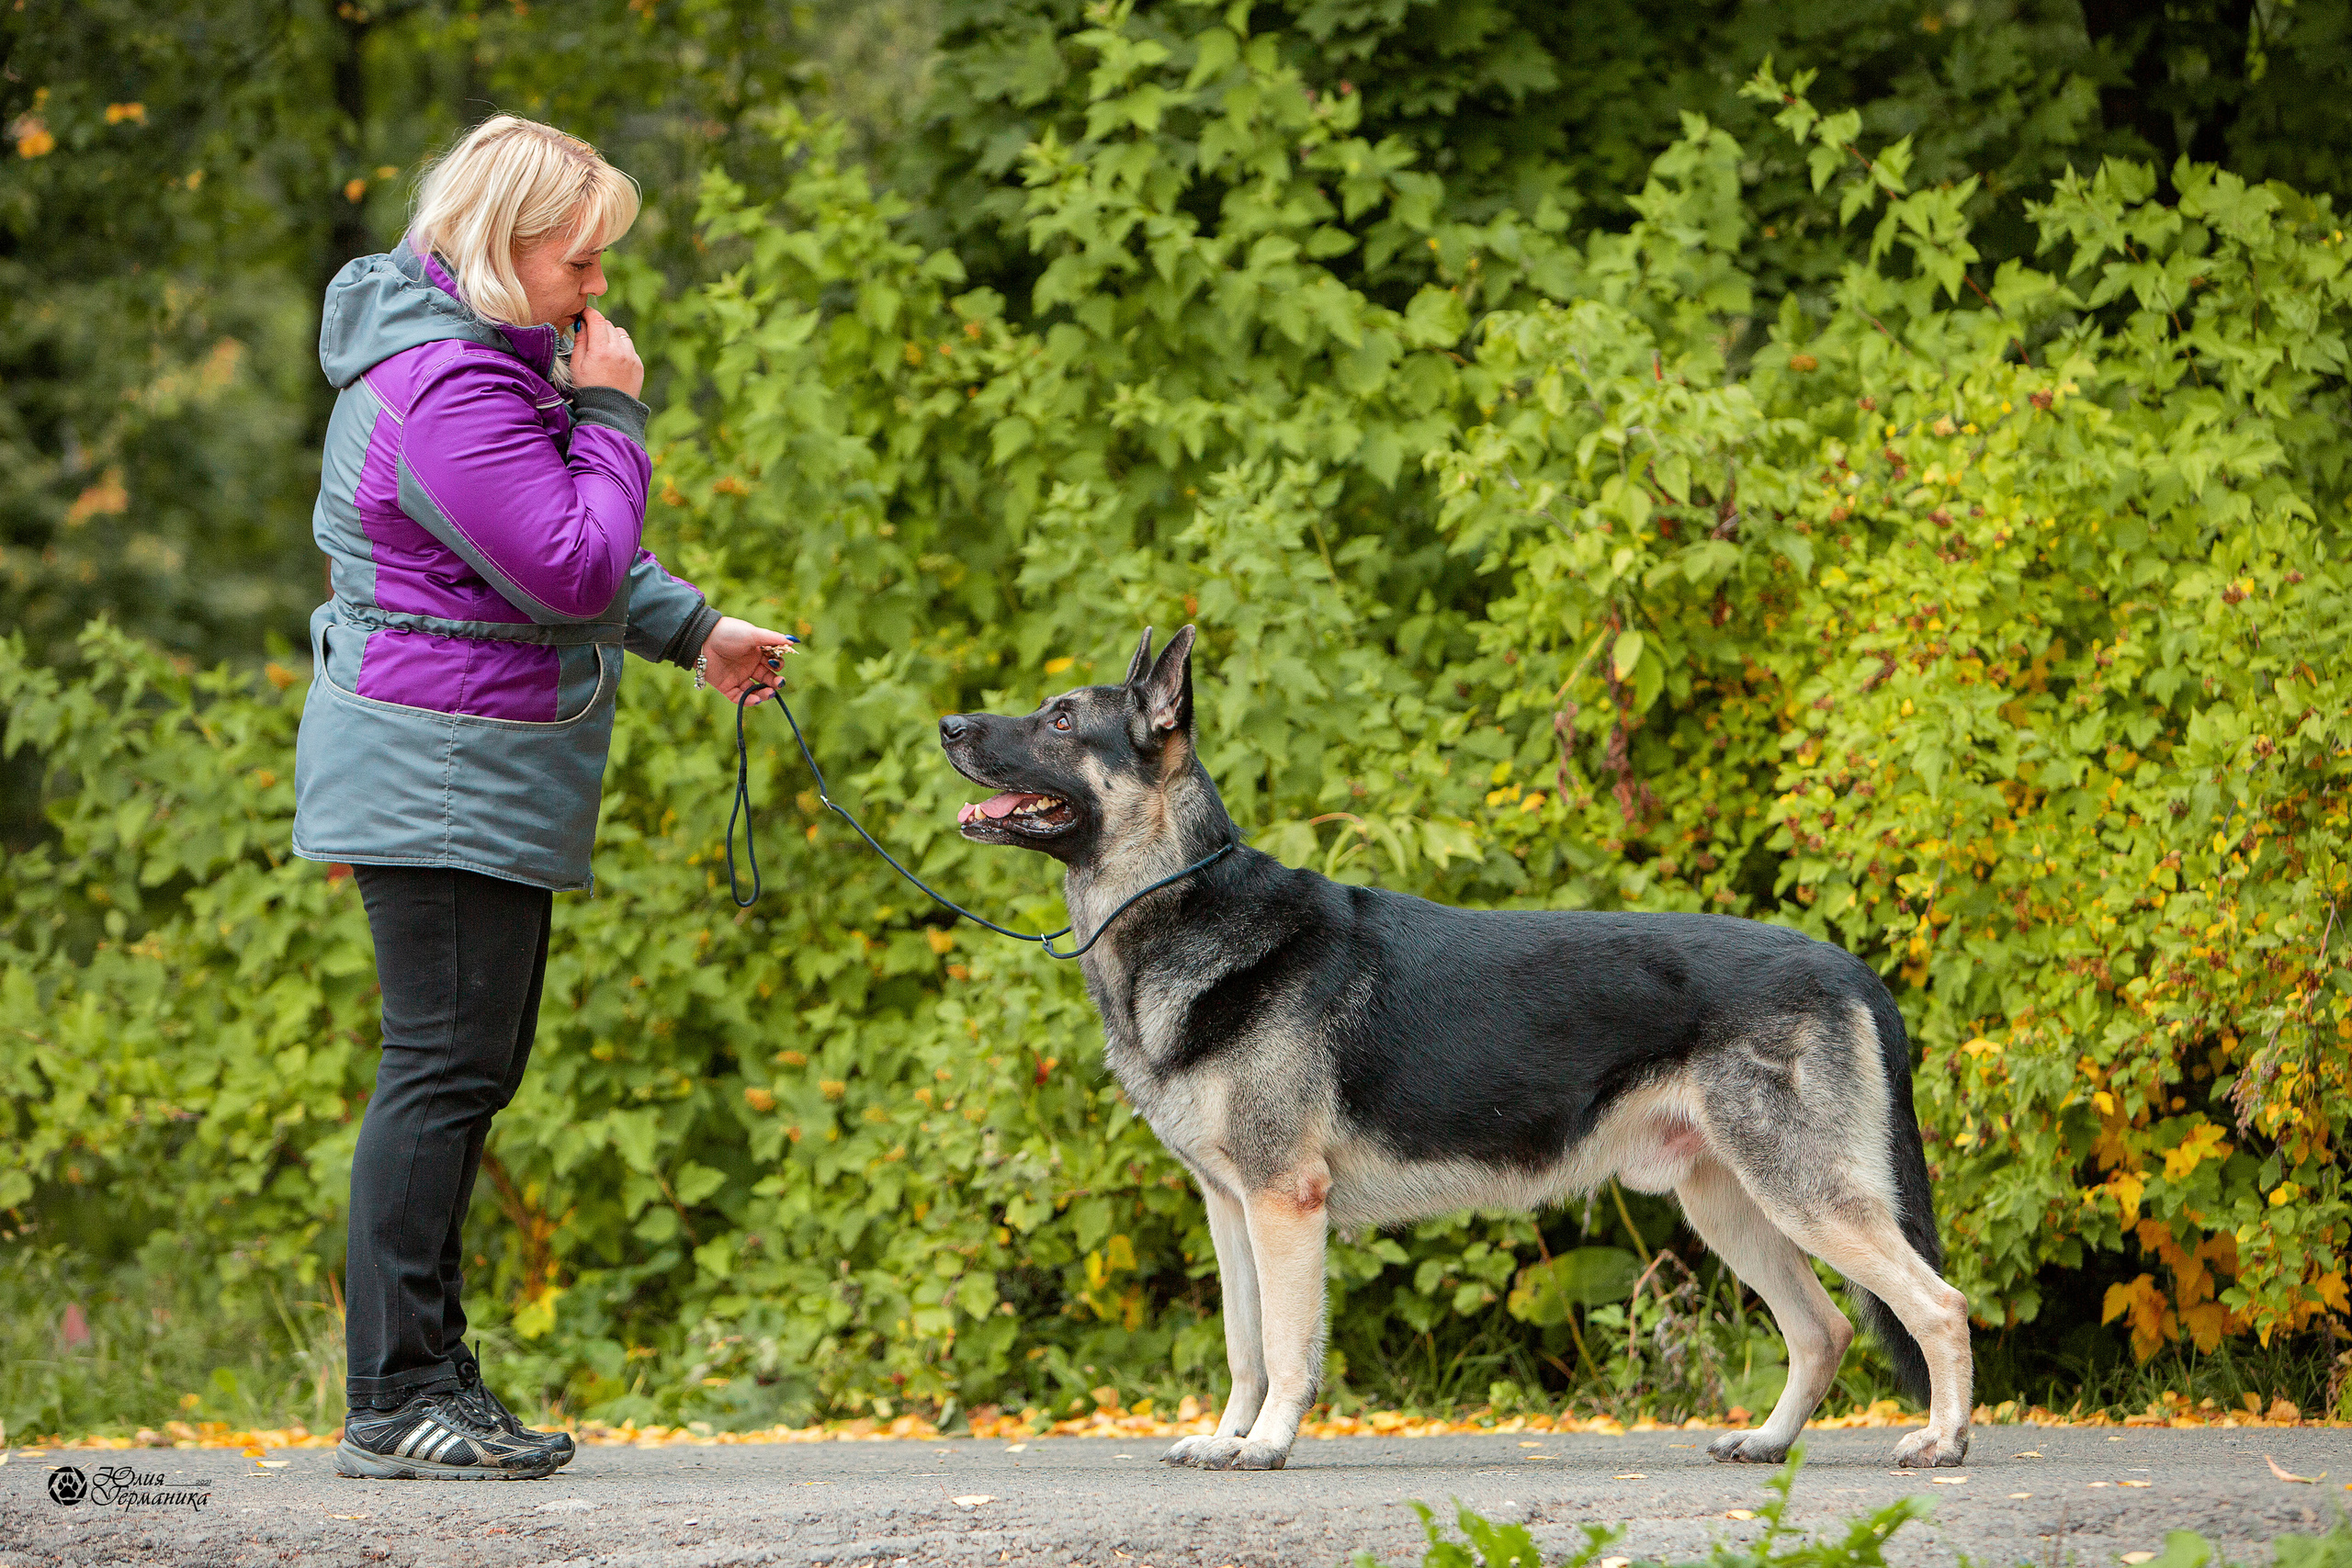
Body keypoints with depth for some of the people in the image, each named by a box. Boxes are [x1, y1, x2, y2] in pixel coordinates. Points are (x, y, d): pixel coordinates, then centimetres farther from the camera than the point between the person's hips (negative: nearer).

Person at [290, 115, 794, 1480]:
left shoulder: (491, 363, 15)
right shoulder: (451, 390, -20)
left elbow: (563, 549, 26)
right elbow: (575, 568, -23)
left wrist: (693, 630, 21)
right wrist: (613, 413, -14)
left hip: (492, 782, 11)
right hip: (442, 773, -11)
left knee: (477, 1067, 12)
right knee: (446, 1069, -10)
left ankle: (434, 1376, 18)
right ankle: (394, 1403, -8)